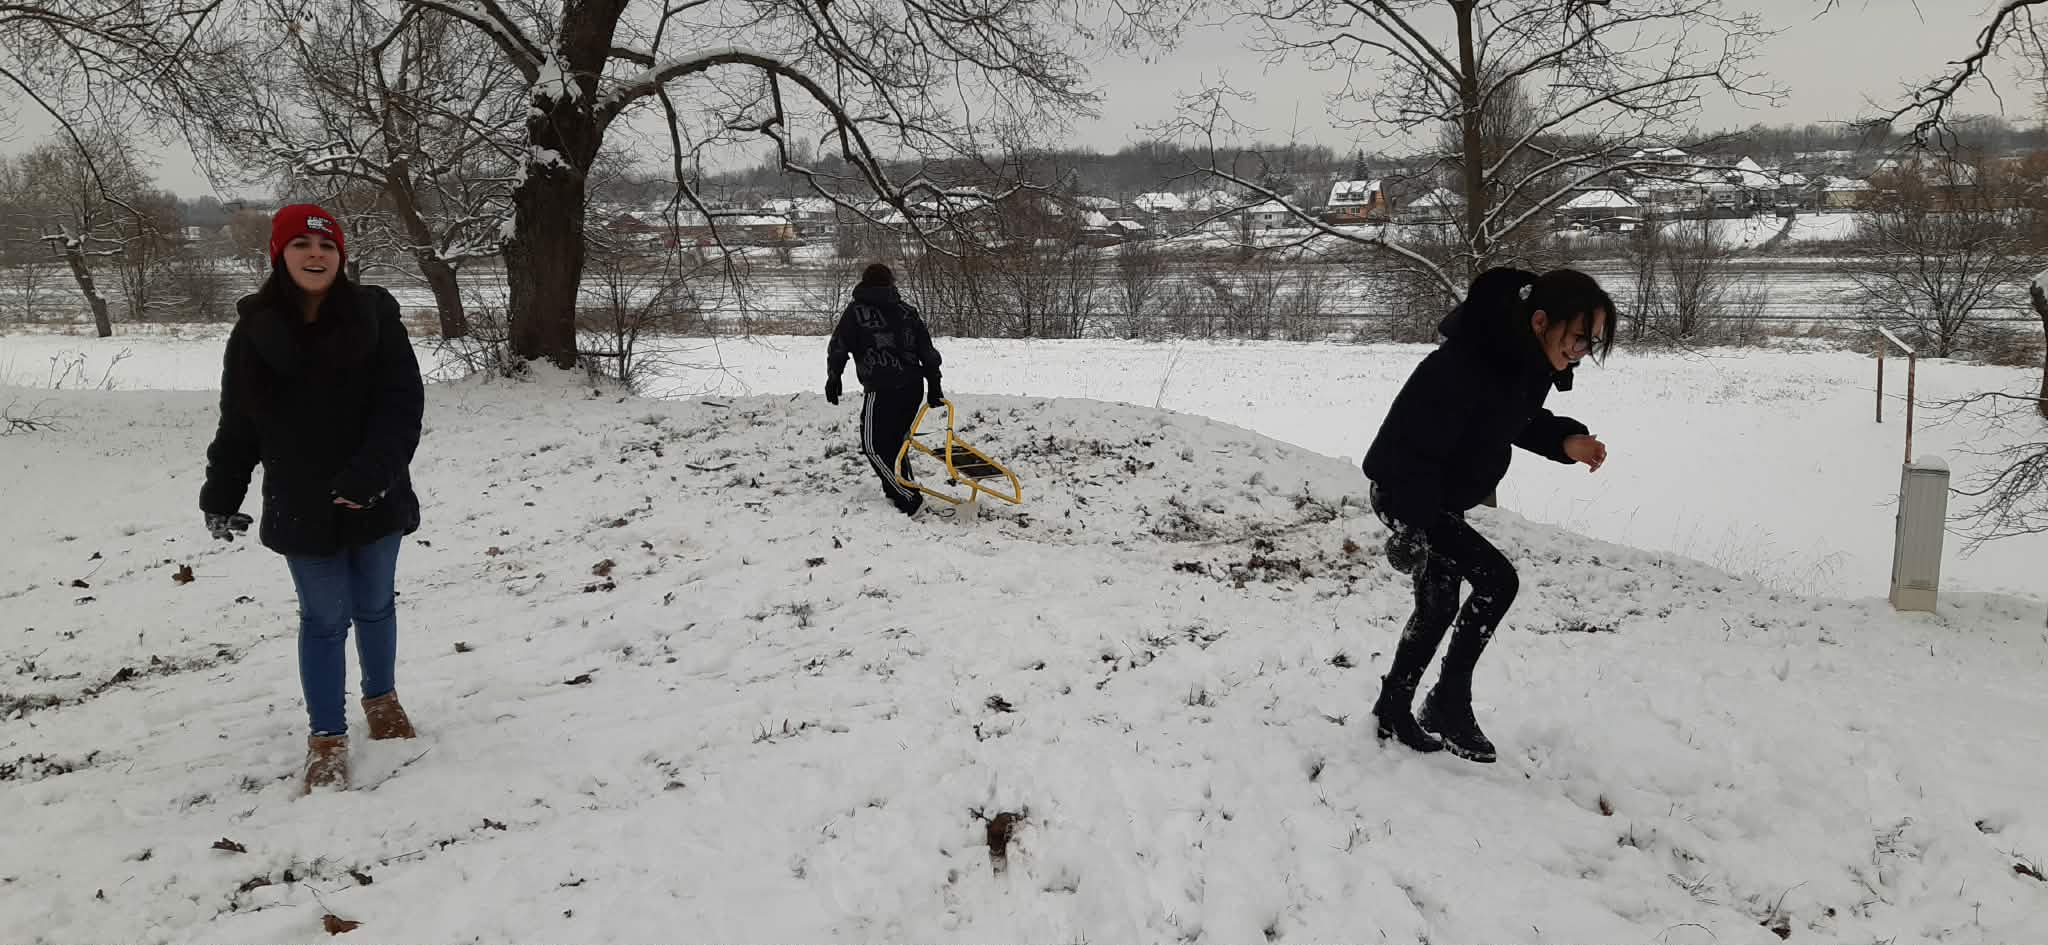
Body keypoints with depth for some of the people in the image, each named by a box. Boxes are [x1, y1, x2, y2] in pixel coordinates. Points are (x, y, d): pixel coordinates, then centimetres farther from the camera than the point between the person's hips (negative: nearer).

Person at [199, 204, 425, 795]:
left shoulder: (374, 316, -9)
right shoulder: (255, 331, -4)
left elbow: (403, 403, -13)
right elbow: (238, 424, 3)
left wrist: (370, 474, -23)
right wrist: (220, 494, 1)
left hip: (375, 501, 0)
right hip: (302, 509, 0)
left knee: (375, 606, 17)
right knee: (324, 619, 5)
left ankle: (381, 698, 40)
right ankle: (327, 736, 19)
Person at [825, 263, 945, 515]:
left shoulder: (856, 310, -1)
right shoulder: (907, 311, 11)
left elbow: (838, 348, 1)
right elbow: (928, 351, 9)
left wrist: (833, 379, 14)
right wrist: (934, 386, 13)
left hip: (882, 390, -6)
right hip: (913, 388, 6)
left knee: (874, 446, 0)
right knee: (896, 441, 20)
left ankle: (909, 499, -7)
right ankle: (902, 491, 24)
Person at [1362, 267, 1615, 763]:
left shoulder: (1532, 362, -7)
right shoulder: (1463, 366, -34)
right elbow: (1416, 444, -31)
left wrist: (1565, 440, -8)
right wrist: (1412, 526, -29)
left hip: (1441, 499, 10)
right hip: (1405, 493, -9)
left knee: (1439, 607, 17)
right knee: (1497, 580, -16)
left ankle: (1394, 712, 33)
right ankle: (1449, 702, -2)